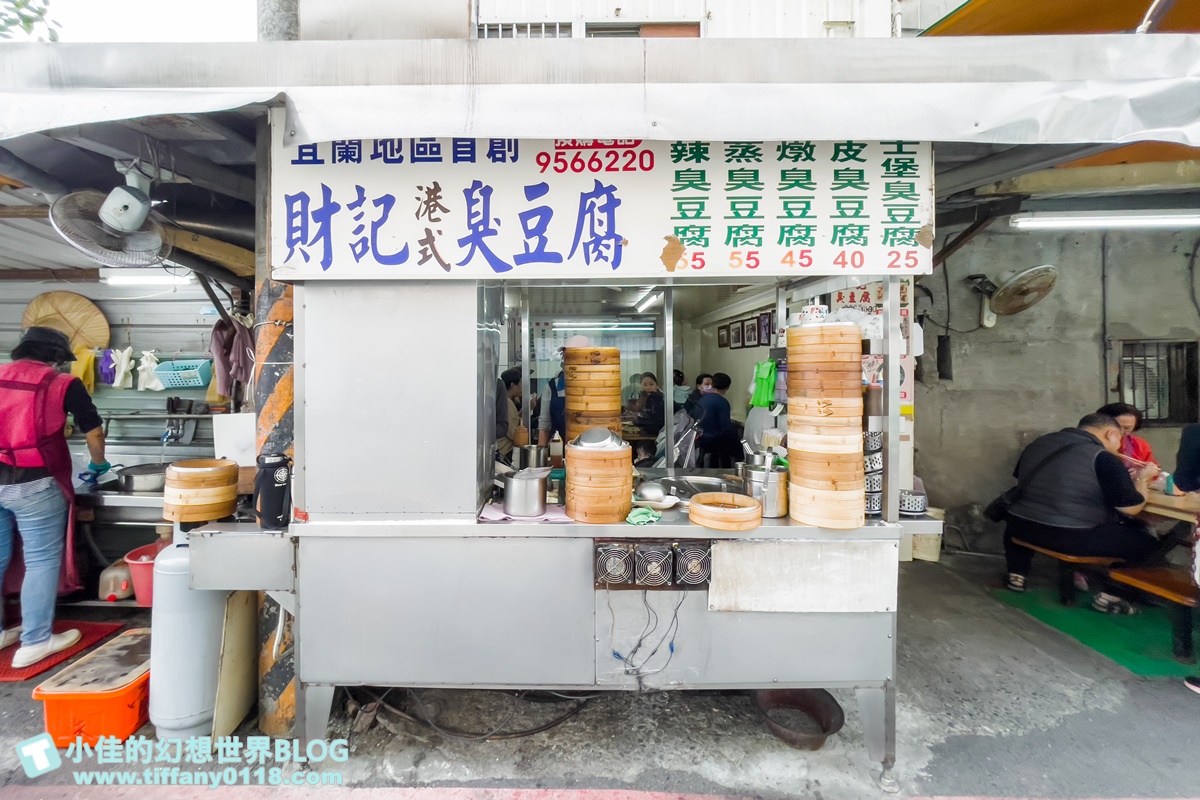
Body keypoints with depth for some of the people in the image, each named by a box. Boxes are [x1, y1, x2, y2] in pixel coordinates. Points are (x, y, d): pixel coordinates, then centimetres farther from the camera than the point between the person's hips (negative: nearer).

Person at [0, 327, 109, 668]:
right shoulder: (63, 384, -3)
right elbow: (94, 433, 0)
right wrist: (98, 466, 18)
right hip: (34, 485, -5)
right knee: (41, 561, 4)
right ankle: (35, 642, 9)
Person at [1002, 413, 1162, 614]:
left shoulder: (1039, 443, 9)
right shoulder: (1103, 458, -9)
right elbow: (1131, 507, -6)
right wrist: (1141, 479, 13)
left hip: (1023, 529, 5)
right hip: (1073, 538, -5)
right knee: (1145, 537, 13)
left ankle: (1017, 574, 27)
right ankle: (1109, 595, 16)